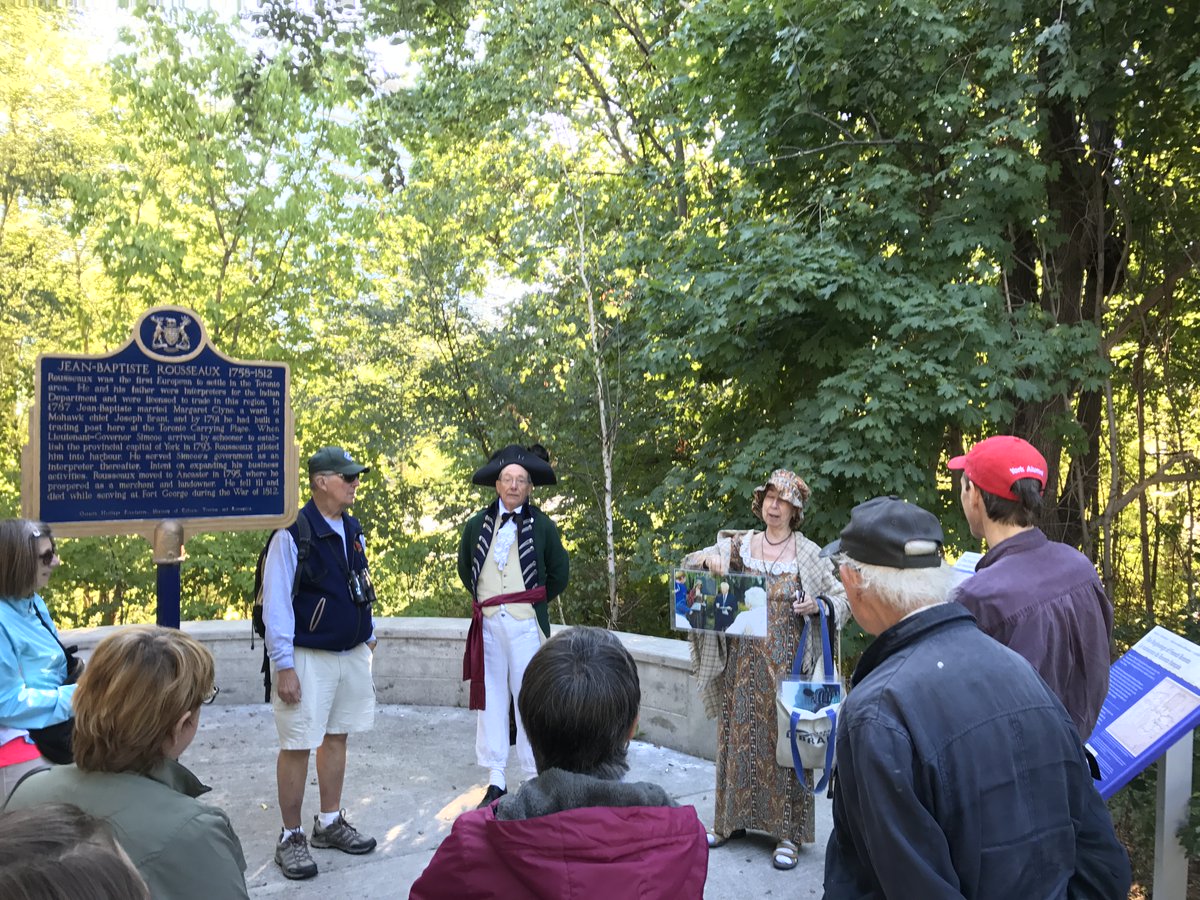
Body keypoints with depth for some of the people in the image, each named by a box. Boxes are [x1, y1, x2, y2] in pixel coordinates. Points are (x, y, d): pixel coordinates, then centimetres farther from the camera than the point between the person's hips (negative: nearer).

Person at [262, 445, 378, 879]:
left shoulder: (353, 529, 6)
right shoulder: (292, 534, -15)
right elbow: (276, 604, -15)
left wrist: (369, 635, 17)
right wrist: (284, 666, -15)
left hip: (353, 654, 7)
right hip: (308, 659, -6)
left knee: (337, 738, 16)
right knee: (297, 746, 4)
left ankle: (330, 823, 30)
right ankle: (291, 838, 19)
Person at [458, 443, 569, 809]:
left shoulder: (542, 526, 0)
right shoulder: (478, 524, 7)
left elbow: (559, 573, 9)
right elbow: (464, 568, 21)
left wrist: (536, 602, 9)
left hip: (526, 624, -2)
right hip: (487, 623, 3)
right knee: (490, 697, 7)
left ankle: (535, 779, 13)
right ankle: (496, 779, 17)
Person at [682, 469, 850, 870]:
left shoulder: (808, 554, -1)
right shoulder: (737, 545, 4)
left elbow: (842, 600, 4)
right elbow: (689, 566, 8)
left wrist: (817, 605, -17)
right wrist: (708, 557, -14)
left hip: (787, 667, -2)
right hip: (742, 666, 3)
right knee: (737, 737, 10)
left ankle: (787, 832, 14)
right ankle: (732, 818, 26)